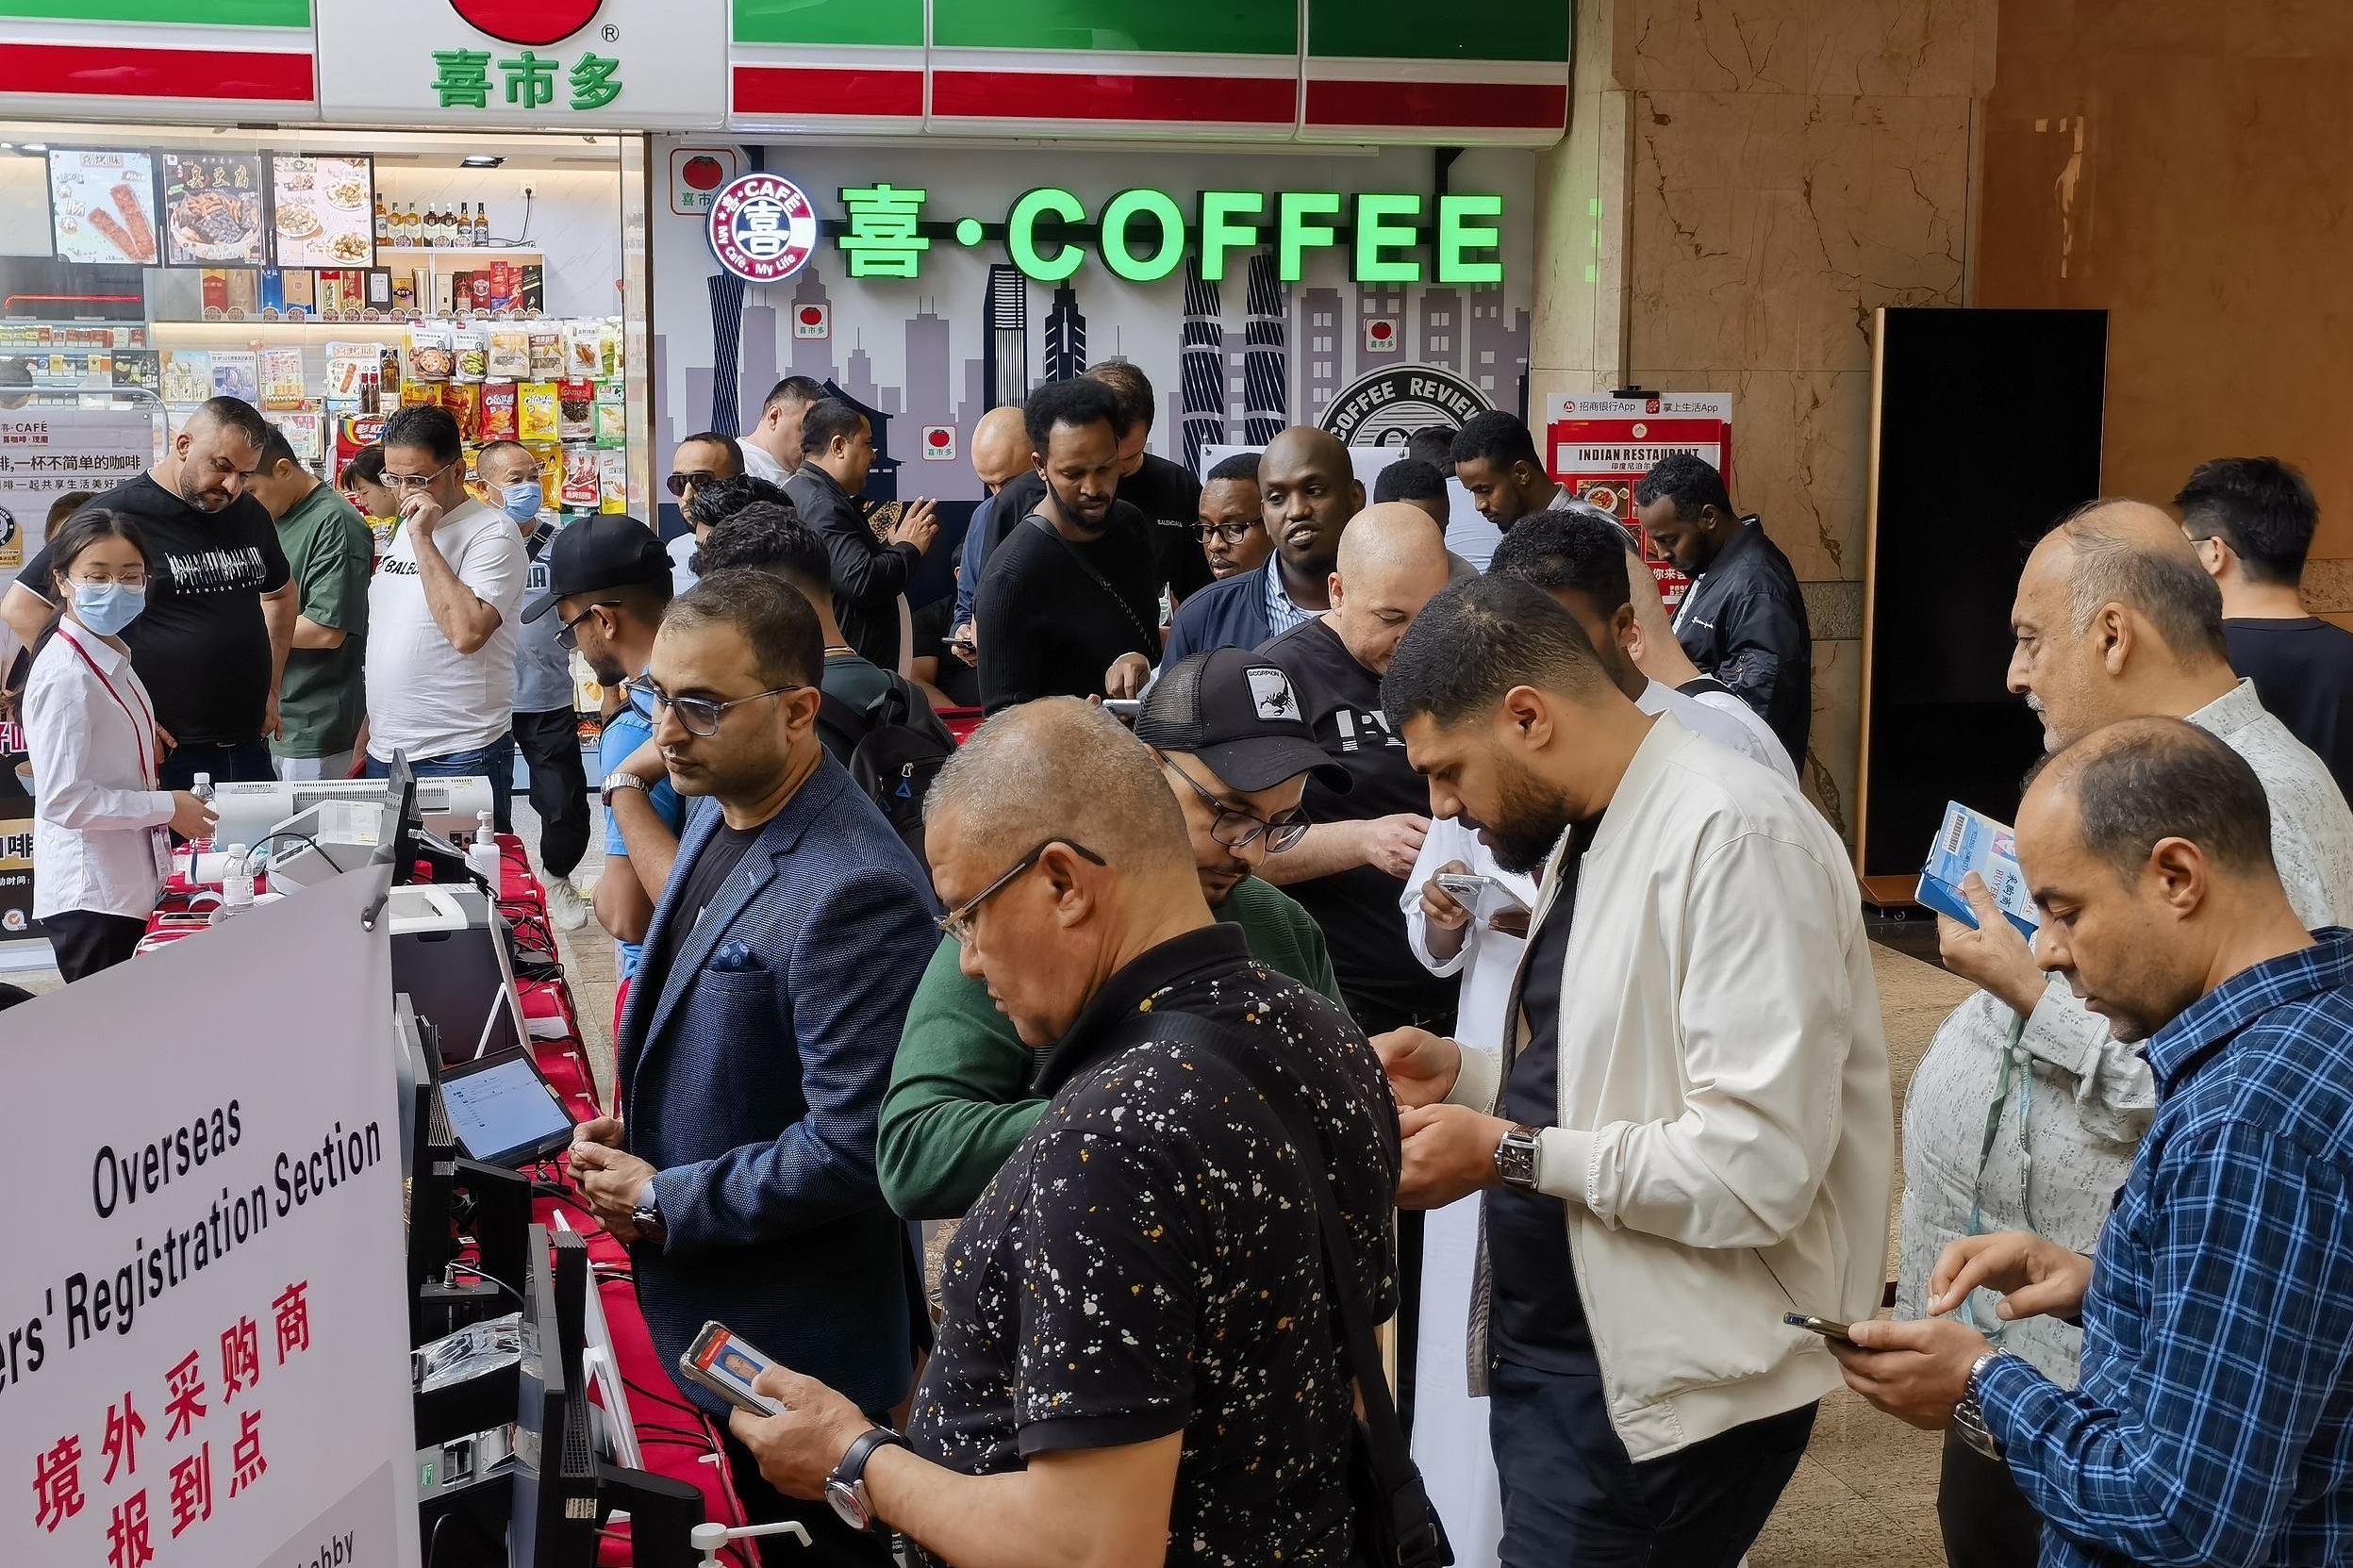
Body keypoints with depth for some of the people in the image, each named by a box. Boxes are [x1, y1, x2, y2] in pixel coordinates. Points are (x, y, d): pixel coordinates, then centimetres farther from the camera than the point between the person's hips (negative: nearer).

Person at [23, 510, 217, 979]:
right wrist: (166, 808, -16)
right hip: (91, 899, -9)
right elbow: (64, 799, -23)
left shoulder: (112, 659, 10)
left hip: (130, 884, 9)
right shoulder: (66, 676, -19)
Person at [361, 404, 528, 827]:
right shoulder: (404, 529, 14)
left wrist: (423, 539, -21)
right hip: (384, 753, 8)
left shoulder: (491, 533, -11)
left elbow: (467, 633, -26)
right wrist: (367, 734, 18)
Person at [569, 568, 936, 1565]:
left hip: (792, 1337, -8)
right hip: (701, 1302, 8)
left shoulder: (852, 891, -28)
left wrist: (661, 1203, -18)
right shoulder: (720, 815, 2)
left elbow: (850, 1147, -27)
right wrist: (629, 1139, 2)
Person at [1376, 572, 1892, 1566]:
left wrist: (1509, 1152, -18)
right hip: (1549, 1353, 9)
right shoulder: (1585, 833, 9)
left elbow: (1760, 1167, -25)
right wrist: (1463, 1074, 4)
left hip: (1666, 1396, -9)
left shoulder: (1735, 837, -20)